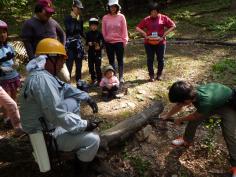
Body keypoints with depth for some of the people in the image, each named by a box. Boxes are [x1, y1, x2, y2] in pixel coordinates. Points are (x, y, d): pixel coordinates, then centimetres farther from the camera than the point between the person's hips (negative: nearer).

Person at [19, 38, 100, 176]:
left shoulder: (44, 74, 4)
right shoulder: (41, 79, -29)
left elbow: (65, 88, 13)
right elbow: (57, 115, -32)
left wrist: (87, 98, 4)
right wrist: (83, 125, -22)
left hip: (49, 123, 10)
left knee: (74, 101, 15)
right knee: (93, 140, -15)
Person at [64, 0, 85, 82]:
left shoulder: (80, 19, 10)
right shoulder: (68, 18, -5)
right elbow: (70, 31, -18)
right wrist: (75, 20, -17)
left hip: (79, 44, 5)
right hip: (70, 44, -5)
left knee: (79, 65, 11)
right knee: (69, 65, -7)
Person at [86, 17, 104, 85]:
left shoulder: (99, 33, -4)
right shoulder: (88, 34, 4)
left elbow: (103, 42, -3)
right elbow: (86, 42, 11)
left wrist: (100, 47, -20)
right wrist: (88, 43, -11)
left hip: (98, 52, -3)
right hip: (90, 52, 3)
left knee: (98, 66, -4)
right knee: (91, 66, 9)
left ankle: (99, 79, 9)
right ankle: (93, 79, 24)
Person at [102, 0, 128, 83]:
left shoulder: (121, 17, -2)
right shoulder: (105, 17, 2)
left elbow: (124, 30, -1)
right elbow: (103, 30, 6)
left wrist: (124, 40, -4)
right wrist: (105, 39, 5)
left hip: (119, 41, -2)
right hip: (108, 42, 2)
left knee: (120, 60, 4)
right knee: (111, 60, 9)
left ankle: (121, 77, 10)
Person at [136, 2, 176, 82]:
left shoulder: (163, 18, 0)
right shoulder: (146, 20, 2)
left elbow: (173, 26, 0)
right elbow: (138, 28, 5)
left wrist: (164, 35, -8)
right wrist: (144, 34, -9)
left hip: (160, 42, 0)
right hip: (149, 43, 1)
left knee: (160, 59, 5)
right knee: (150, 59, 4)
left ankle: (159, 75, 22)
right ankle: (151, 75, 17)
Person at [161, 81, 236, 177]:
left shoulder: (205, 102, -46)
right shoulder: (192, 92, -27)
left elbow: (195, 116, -21)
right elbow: (179, 106, -4)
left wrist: (180, 120, -4)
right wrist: (167, 115, 8)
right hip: (215, 99, 6)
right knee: (193, 121, 5)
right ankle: (187, 140, 30)